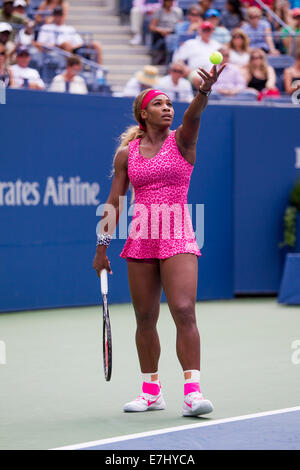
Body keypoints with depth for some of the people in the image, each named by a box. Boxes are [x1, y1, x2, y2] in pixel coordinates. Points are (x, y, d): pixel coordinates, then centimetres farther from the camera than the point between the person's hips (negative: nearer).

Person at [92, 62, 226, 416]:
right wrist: (102, 246, 9)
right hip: (140, 241, 3)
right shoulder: (126, 154, 8)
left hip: (177, 240, -3)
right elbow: (113, 203, 12)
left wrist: (204, 91, -42)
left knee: (184, 311, -17)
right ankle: (151, 391, 20)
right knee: (145, 319, 8)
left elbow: (193, 114, -21)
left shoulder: (181, 140, 1)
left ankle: (192, 391, -18)